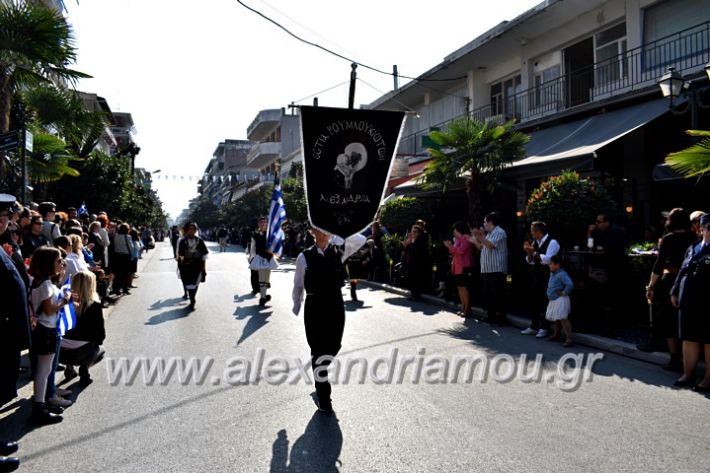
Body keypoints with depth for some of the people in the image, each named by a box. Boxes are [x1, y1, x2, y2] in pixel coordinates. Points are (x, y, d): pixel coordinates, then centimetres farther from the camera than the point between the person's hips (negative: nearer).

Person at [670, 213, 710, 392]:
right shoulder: (693, 248, 12)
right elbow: (682, 271, 16)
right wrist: (675, 292, 13)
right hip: (689, 300, 5)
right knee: (689, 338, 12)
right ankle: (688, 374, 22)